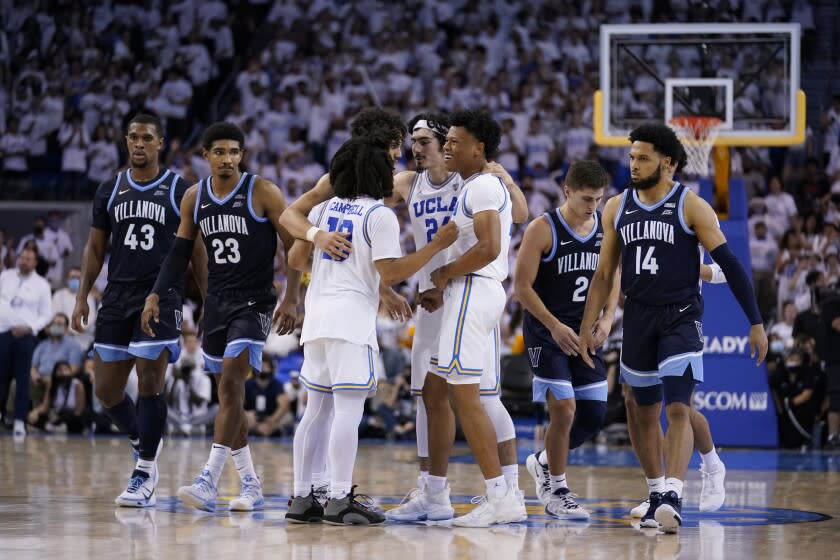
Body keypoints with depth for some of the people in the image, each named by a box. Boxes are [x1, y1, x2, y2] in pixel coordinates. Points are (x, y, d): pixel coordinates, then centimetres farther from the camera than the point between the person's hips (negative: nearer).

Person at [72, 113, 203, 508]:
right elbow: (95, 247, 14)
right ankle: (142, 442, 30)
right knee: (106, 390, 4)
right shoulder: (110, 190, 10)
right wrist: (82, 296, 6)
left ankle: (144, 475, -5)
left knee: (150, 383, -11)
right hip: (117, 298, 4)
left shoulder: (180, 191, 0)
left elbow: (197, 252, 3)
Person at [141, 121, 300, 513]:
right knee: (228, 391, 9)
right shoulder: (194, 198, 6)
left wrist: (291, 299, -15)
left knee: (231, 382, -19)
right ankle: (251, 485, 18)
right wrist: (156, 295, 2)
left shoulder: (262, 193, -9)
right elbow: (180, 252, 13)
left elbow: (294, 246, -7)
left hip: (254, 302, -6)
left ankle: (209, 481, -25)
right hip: (217, 301, 6)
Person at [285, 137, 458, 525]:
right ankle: (340, 499, -13)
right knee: (348, 409, -8)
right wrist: (436, 246, -7)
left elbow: (296, 260, 19)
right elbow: (390, 274, -12)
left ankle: (301, 498, 12)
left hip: (316, 318, 7)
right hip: (351, 321, -7)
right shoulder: (380, 216, -6)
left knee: (317, 410, 12)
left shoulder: (323, 209, 13)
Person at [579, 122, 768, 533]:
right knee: (645, 413, 11)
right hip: (638, 319, 5)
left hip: (681, 318, -5)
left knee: (678, 409, -17)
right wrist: (586, 327, 10)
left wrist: (755, 322, -12)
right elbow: (604, 274, 13)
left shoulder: (691, 207, -8)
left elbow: (729, 264, -8)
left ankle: (673, 496, -25)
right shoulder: (617, 208, 5)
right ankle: (656, 494, 24)